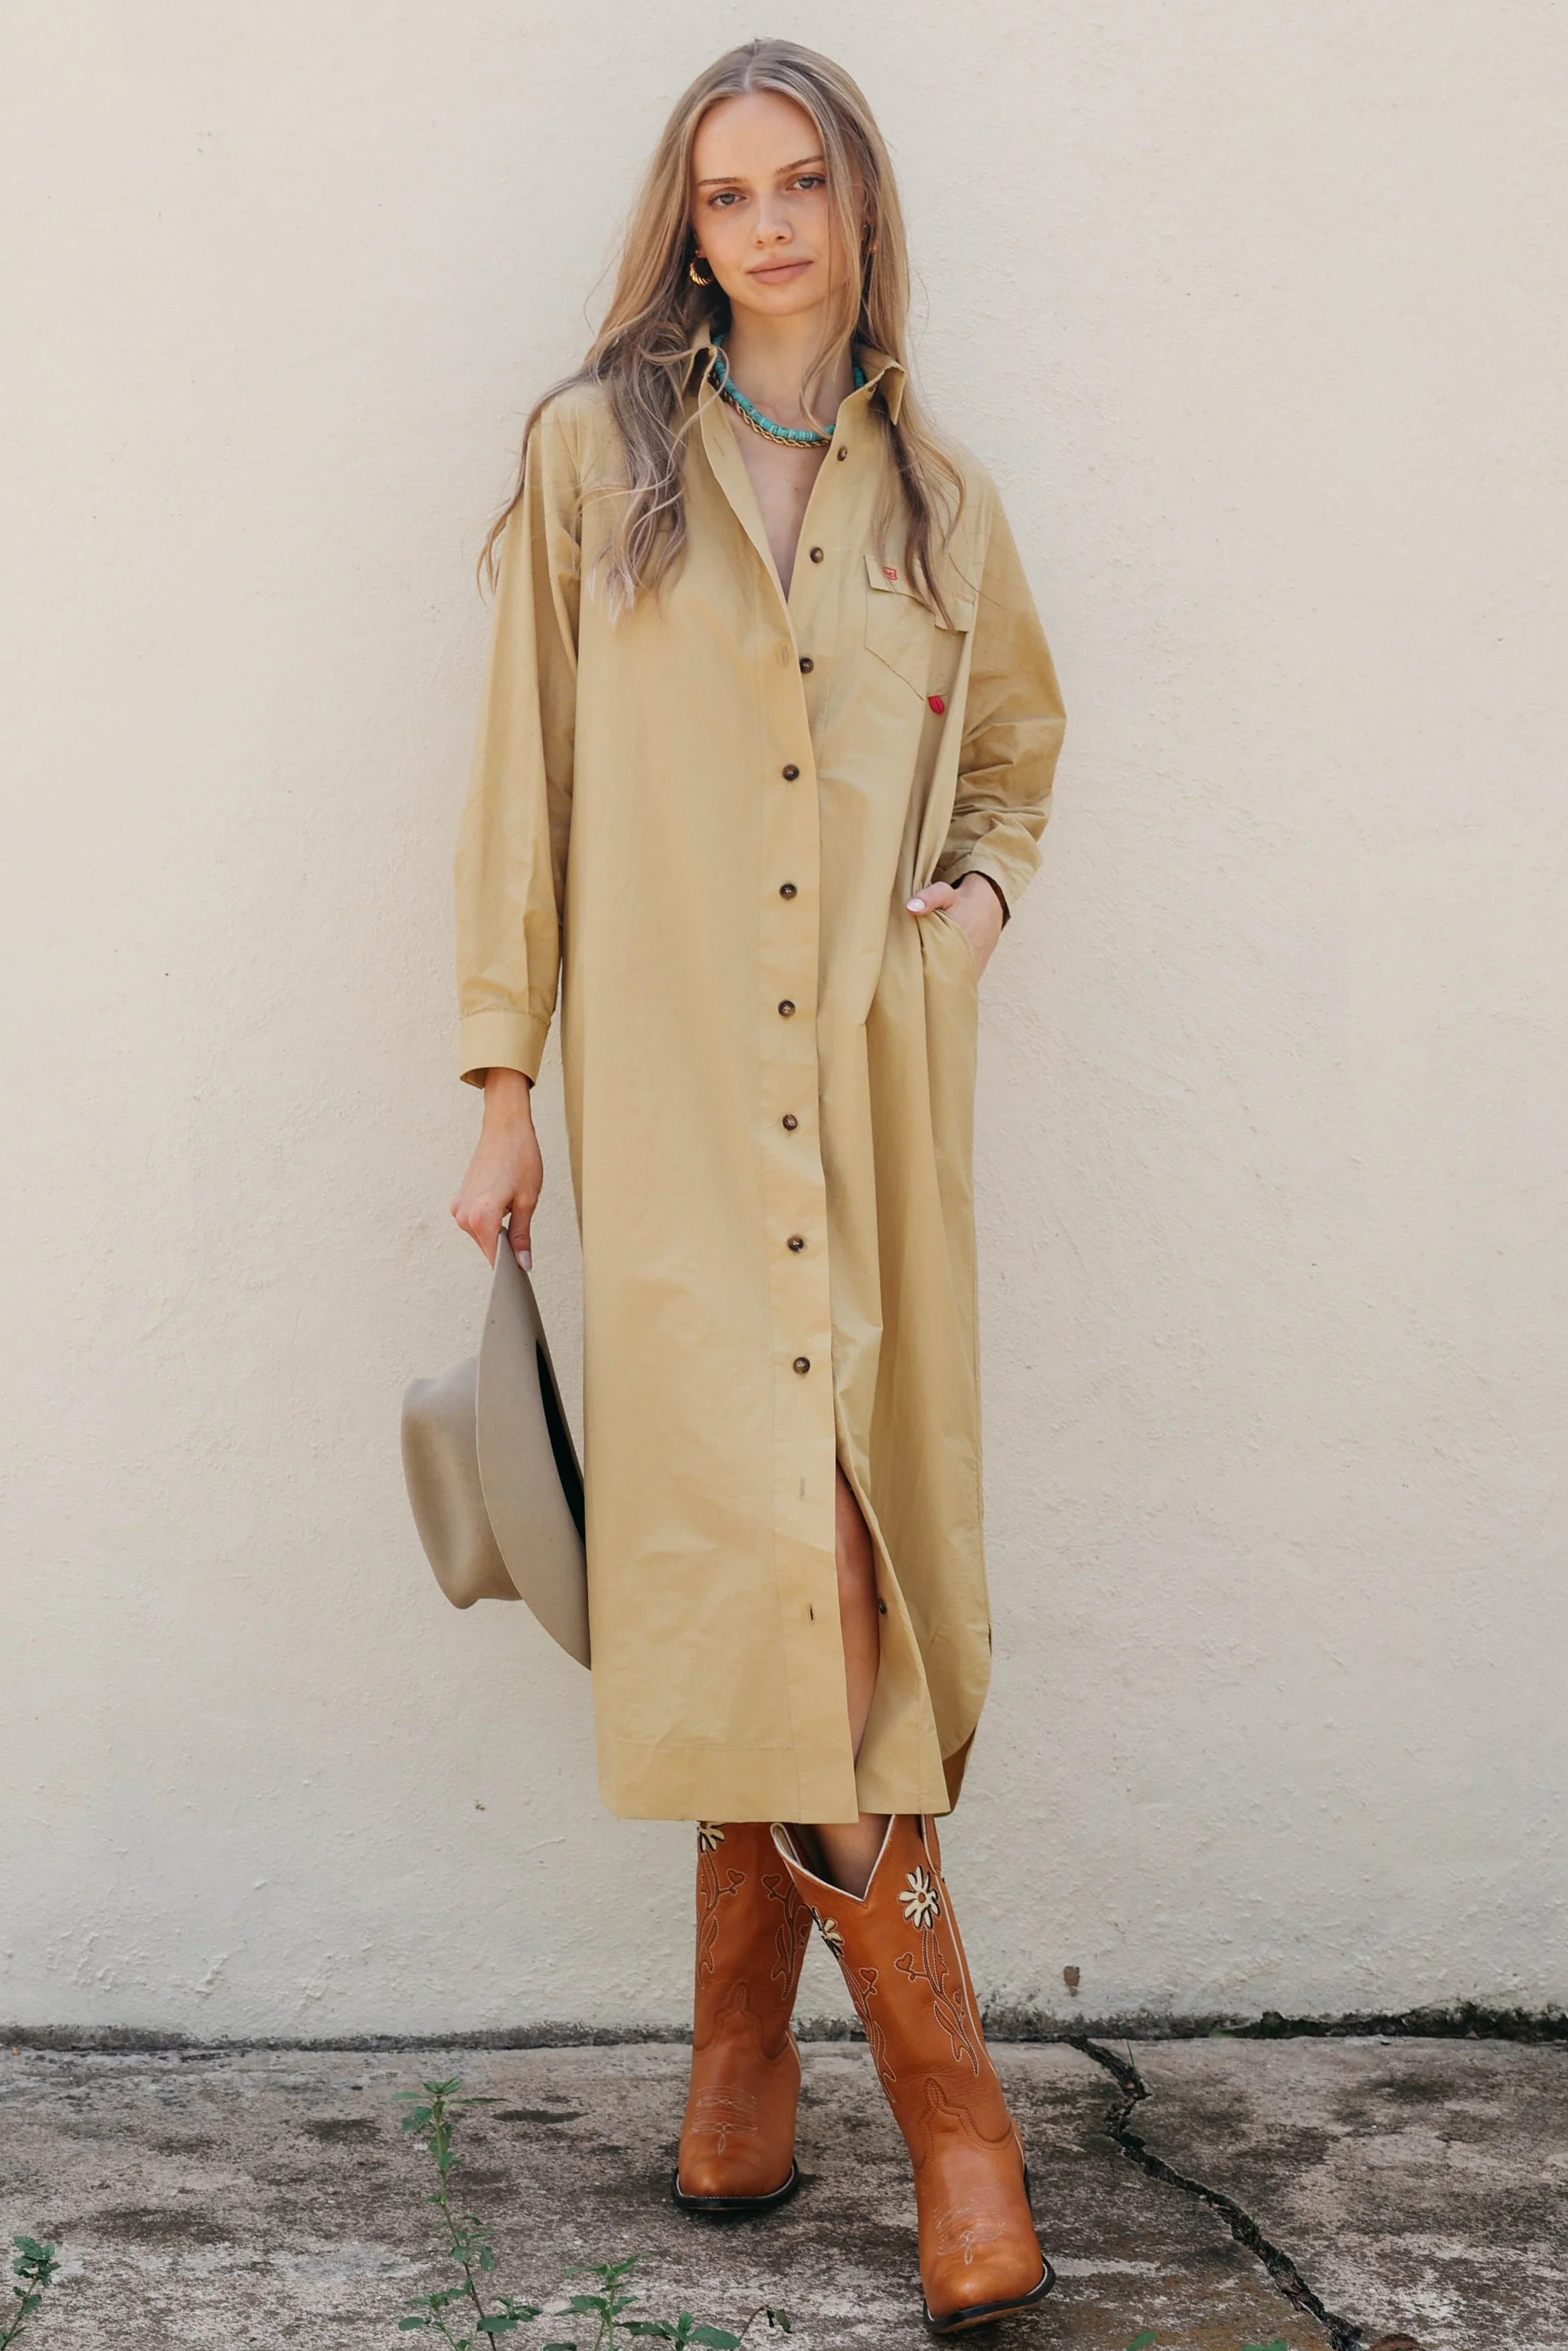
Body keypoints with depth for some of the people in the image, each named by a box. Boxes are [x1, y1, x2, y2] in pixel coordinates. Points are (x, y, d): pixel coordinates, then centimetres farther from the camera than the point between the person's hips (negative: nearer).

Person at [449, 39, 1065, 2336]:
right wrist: (504, 1087, 2)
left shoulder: (941, 507, 14)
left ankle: (745, 2042, 18)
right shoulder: (596, 455, 6)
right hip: (672, 1098, -3)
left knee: (783, 1569, 1)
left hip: (877, 1106, 3)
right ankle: (953, 2098, -7)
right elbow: (525, 781, 5)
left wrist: (976, 891, 7)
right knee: (764, 1552, -13)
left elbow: (1016, 756, 29)